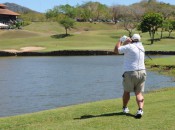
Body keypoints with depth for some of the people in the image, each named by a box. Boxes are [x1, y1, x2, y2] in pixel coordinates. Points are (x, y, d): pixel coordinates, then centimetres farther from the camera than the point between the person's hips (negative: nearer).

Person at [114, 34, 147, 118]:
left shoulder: (129, 47, -11)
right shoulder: (141, 48, 11)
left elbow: (116, 50, -3)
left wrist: (120, 41, 9)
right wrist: (126, 42, 23)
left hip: (130, 73, -4)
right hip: (142, 73, 5)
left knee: (127, 91, 17)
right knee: (139, 93, 5)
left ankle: (125, 108, 33)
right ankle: (140, 109, -16)